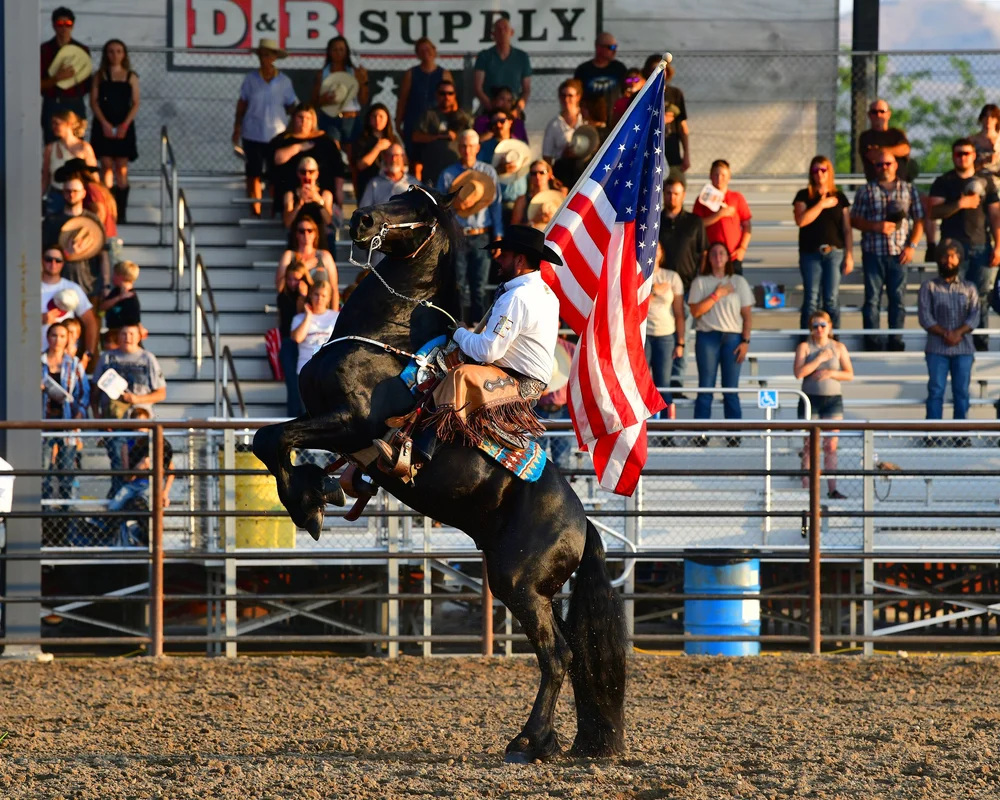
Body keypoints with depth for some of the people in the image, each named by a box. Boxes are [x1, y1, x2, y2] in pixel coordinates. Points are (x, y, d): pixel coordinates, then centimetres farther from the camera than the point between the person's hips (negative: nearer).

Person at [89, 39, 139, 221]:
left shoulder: (131, 77, 7)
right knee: (106, 166, -5)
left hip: (124, 127, 1)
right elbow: (94, 101, 0)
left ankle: (121, 212, 2)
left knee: (122, 168, -1)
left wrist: (125, 124, -10)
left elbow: (135, 104, 3)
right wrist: (105, 124, -12)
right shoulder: (100, 76, 6)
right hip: (104, 126, -1)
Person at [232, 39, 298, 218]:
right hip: (253, 134, 0)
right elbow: (242, 104, 7)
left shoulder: (284, 81, 1)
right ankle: (255, 210, 11)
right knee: (254, 173, 4)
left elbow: (291, 107, 6)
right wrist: (237, 128, 3)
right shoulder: (251, 79, 0)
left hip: (276, 135, 0)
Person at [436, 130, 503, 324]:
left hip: (481, 237, 0)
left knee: (479, 286, -1)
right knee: (461, 286, 0)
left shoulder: (488, 172, 7)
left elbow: (495, 205, 7)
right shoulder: (447, 175, 6)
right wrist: (452, 205, -16)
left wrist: (498, 236, 2)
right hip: (457, 236, 0)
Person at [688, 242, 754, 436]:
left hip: (732, 337, 0)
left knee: (731, 390, -1)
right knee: (705, 388, -3)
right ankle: (701, 434, -3)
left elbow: (747, 314, 8)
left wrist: (745, 341, -2)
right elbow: (695, 311, -3)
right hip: (707, 337, 0)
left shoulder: (738, 282, 10)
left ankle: (733, 435, 0)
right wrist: (717, 295, -8)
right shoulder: (700, 282, 8)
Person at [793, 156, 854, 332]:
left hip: (834, 253, 1)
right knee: (811, 299, -2)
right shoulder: (804, 196, 5)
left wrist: (849, 256, 2)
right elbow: (801, 220, -11)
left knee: (832, 299, 0)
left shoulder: (839, 198, 9)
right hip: (810, 253, -1)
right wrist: (822, 205, -9)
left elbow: (846, 229, 9)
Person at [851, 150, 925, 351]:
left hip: (899, 253, 1)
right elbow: (854, 220, 5)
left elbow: (919, 221, 9)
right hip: (873, 253, -1)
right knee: (872, 298, 0)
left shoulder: (908, 190, 8)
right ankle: (872, 340, 2)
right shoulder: (866, 191, 6)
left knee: (898, 297, 2)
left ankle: (896, 340, 7)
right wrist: (876, 227, -11)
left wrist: (911, 245, -3)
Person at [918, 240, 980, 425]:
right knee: (936, 391, -7)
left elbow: (974, 317, 0)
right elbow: (925, 317, -3)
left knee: (961, 392, 0)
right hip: (937, 349, -1)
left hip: (963, 348, 1)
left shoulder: (969, 288, 12)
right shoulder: (929, 287, 7)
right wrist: (945, 333, -16)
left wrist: (958, 333, -17)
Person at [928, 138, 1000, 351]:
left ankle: (981, 342, 4)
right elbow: (934, 211, -4)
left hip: (981, 246, 2)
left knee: (981, 297, 1)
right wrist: (960, 204, -15)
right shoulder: (943, 182, 7)